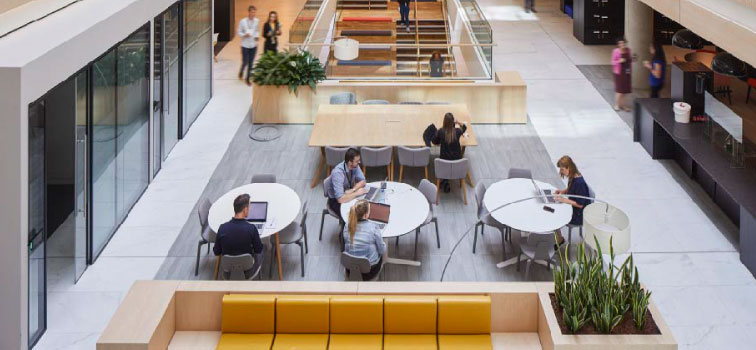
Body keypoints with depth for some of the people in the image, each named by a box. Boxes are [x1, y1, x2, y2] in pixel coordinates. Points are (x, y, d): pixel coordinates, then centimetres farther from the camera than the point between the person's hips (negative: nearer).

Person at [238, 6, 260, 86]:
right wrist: (244, 35, -21)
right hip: (245, 45, -2)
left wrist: (257, 36, -6)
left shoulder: (257, 21, -1)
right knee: (245, 62, 0)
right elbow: (239, 32, -2)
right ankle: (241, 72, 33)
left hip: (253, 45, 2)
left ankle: (248, 78, 19)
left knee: (251, 63, 5)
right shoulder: (243, 21, -9)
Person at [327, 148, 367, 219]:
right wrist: (357, 193, -28)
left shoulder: (355, 166, -14)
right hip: (336, 200, -7)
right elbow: (340, 199, -39)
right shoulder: (337, 173, -34)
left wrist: (352, 190, -22)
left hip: (349, 194, 7)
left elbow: (362, 182, -4)